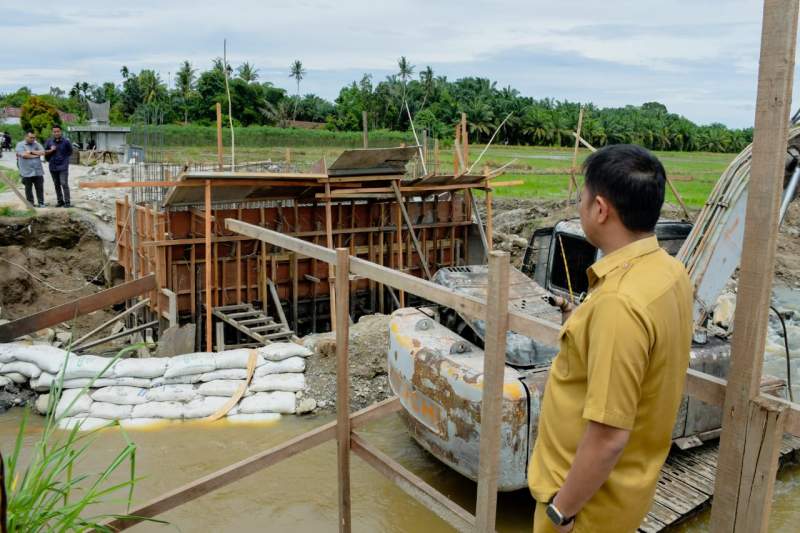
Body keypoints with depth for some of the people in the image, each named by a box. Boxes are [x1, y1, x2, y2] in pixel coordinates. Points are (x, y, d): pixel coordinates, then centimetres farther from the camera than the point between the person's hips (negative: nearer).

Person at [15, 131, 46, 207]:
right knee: (28, 189, 6)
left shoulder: (37, 144, 11)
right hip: (27, 172, -2)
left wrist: (31, 152, -11)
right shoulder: (20, 145, 1)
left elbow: (43, 152, -5)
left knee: (40, 188, 4)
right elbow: (24, 155, -15)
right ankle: (30, 203, 15)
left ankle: (41, 203, 12)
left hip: (38, 171, 2)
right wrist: (36, 155, -7)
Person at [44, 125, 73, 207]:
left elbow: (70, 152, 8)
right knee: (56, 185, 10)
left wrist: (63, 157, 1)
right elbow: (45, 152, 11)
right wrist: (51, 150, -6)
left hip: (63, 166, -4)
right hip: (53, 167, 4)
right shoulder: (49, 141, 4)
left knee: (64, 184, -11)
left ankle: (67, 202, -7)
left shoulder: (66, 141, -5)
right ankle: (60, 201, 19)